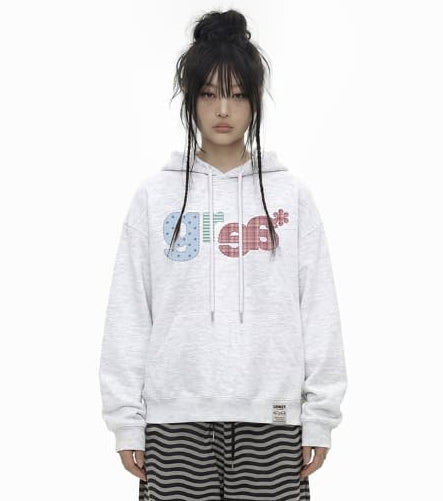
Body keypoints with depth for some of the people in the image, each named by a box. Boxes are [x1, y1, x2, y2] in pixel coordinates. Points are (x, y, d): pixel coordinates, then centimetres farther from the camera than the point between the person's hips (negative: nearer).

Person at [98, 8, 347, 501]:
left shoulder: (291, 194, 4)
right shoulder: (155, 195, 3)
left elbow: (319, 312, 3)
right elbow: (128, 315, 2)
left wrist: (320, 416, 0)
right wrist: (126, 420, 0)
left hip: (270, 416, 0)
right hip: (176, 416, 0)